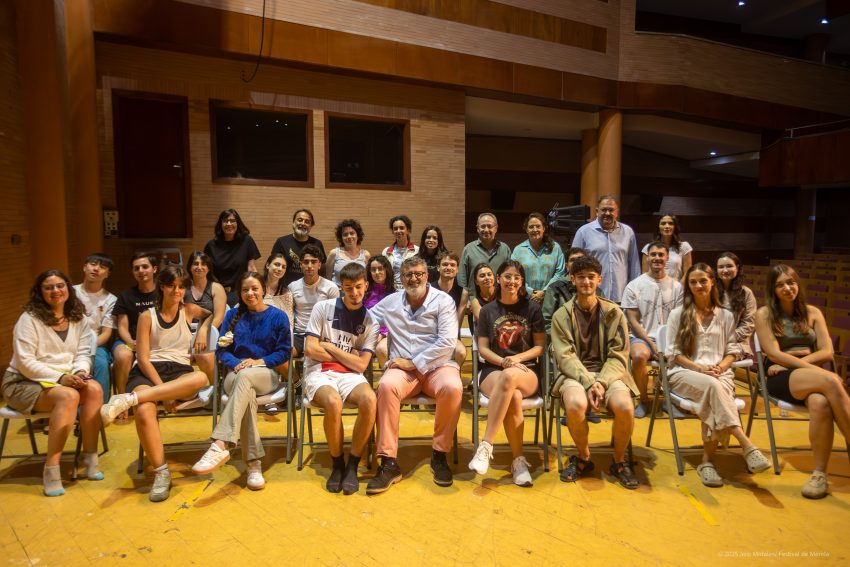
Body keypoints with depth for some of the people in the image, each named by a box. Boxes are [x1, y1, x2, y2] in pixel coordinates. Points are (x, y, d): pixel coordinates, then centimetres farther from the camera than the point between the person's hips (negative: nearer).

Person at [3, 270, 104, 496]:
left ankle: (90, 458, -21)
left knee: (94, 389, -28)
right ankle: (51, 469, -30)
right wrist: (59, 378, -25)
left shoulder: (78, 318, 7)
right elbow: (25, 362, -15)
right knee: (69, 396, -35)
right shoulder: (29, 318, -9)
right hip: (24, 383, -5)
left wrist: (79, 372, -19)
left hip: (65, 378, 5)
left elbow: (83, 353, 3)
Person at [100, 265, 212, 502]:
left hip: (179, 373, 2)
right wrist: (163, 390, -13)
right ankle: (161, 472, -24)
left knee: (201, 378, -37)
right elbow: (143, 358, 1)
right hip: (148, 372, -1)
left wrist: (203, 329, 11)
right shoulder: (147, 316, 9)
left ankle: (128, 399, -37)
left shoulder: (189, 311, 15)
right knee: (144, 411, -37)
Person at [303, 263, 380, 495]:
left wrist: (329, 347, -2)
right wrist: (346, 357, 1)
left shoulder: (370, 321, 7)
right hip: (319, 372, -2)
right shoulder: (323, 307, 3)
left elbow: (361, 365, -1)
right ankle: (337, 465, -10)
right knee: (333, 403, -36)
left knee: (369, 400, -32)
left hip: (350, 375, 2)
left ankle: (352, 465, -14)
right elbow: (310, 349, -4)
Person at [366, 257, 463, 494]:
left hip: (437, 366, -1)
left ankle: (439, 455, -13)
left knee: (452, 388, -35)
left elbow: (448, 341, -8)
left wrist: (414, 363, -12)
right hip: (403, 368, 2)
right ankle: (389, 463, -24)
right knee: (386, 386, -32)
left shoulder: (443, 301, 1)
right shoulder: (390, 302, 12)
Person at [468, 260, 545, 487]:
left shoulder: (532, 308, 10)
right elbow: (483, 348, 7)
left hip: (526, 371, 0)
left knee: (509, 377, -40)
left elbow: (540, 346, 7)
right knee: (514, 396, -38)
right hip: (493, 370, 0)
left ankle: (486, 446, -36)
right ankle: (518, 460, -27)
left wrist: (517, 359, -11)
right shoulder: (488, 310, 12)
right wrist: (503, 361, -12)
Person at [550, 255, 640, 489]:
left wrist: (601, 382, -17)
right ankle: (583, 457, -2)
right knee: (576, 404, -34)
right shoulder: (562, 315, 4)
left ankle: (619, 461, 1)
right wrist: (588, 382, -21)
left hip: (608, 373, 1)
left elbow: (618, 356, 1)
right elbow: (565, 356, -5)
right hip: (574, 374, -1)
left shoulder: (613, 313, 7)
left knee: (625, 406, -30)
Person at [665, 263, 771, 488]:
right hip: (685, 372, -2)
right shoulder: (678, 314, 10)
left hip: (719, 373, 2)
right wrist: (699, 368, -12)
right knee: (712, 386, -38)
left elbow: (733, 350, 14)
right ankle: (748, 447, -45)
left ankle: (707, 460, -31)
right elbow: (673, 352, 4)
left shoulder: (725, 316, 18)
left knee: (714, 402, -35)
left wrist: (720, 367, -8)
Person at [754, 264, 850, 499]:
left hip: (812, 377, 3)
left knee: (820, 402, -37)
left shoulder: (812, 313, 17)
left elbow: (827, 352, 8)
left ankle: (820, 474, -28)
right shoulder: (764, 314, 7)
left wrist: (796, 363, -8)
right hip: (781, 379, -2)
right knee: (830, 381, -36)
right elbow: (774, 354, -4)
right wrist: (816, 371, -14)